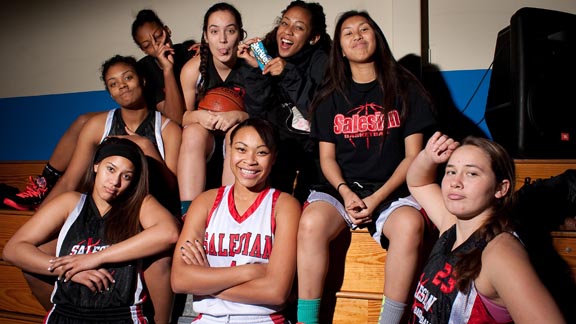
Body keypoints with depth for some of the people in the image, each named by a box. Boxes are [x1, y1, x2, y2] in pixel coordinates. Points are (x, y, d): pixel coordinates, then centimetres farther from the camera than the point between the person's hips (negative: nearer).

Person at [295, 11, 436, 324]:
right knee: (311, 222, -32)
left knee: (410, 225, -35)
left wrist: (377, 198, -10)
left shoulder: (405, 89, 9)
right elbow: (327, 157, 11)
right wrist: (345, 192, -10)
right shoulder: (330, 96, 14)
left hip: (390, 189, -1)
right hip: (342, 187, 2)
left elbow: (412, 156, 3)